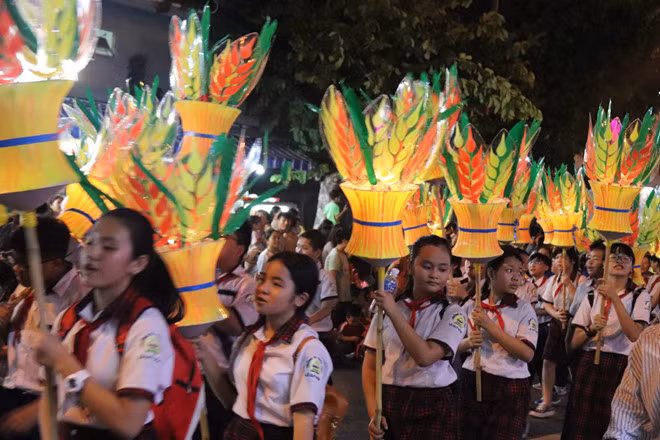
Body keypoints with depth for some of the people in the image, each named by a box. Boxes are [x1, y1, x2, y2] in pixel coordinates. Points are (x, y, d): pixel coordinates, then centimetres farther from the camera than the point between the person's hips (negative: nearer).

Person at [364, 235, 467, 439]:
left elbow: (425, 356, -20)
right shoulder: (385, 306, 4)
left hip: (432, 408, -2)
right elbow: (370, 366, 6)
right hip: (388, 403, 3)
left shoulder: (452, 314, -5)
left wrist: (394, 313, -17)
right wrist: (373, 411, -5)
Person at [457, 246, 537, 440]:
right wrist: (469, 342, -11)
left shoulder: (524, 309, -4)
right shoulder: (471, 306, 3)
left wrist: (489, 326, -18)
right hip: (472, 383, 3)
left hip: (510, 389, -2)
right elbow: (454, 344, 12)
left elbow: (527, 353, -17)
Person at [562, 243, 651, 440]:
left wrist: (615, 298, -17)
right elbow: (574, 342, 7)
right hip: (588, 364, 3)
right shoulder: (593, 295, 11)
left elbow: (634, 335, -15)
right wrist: (591, 329, -13)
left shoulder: (639, 295, 2)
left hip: (620, 366, -3)